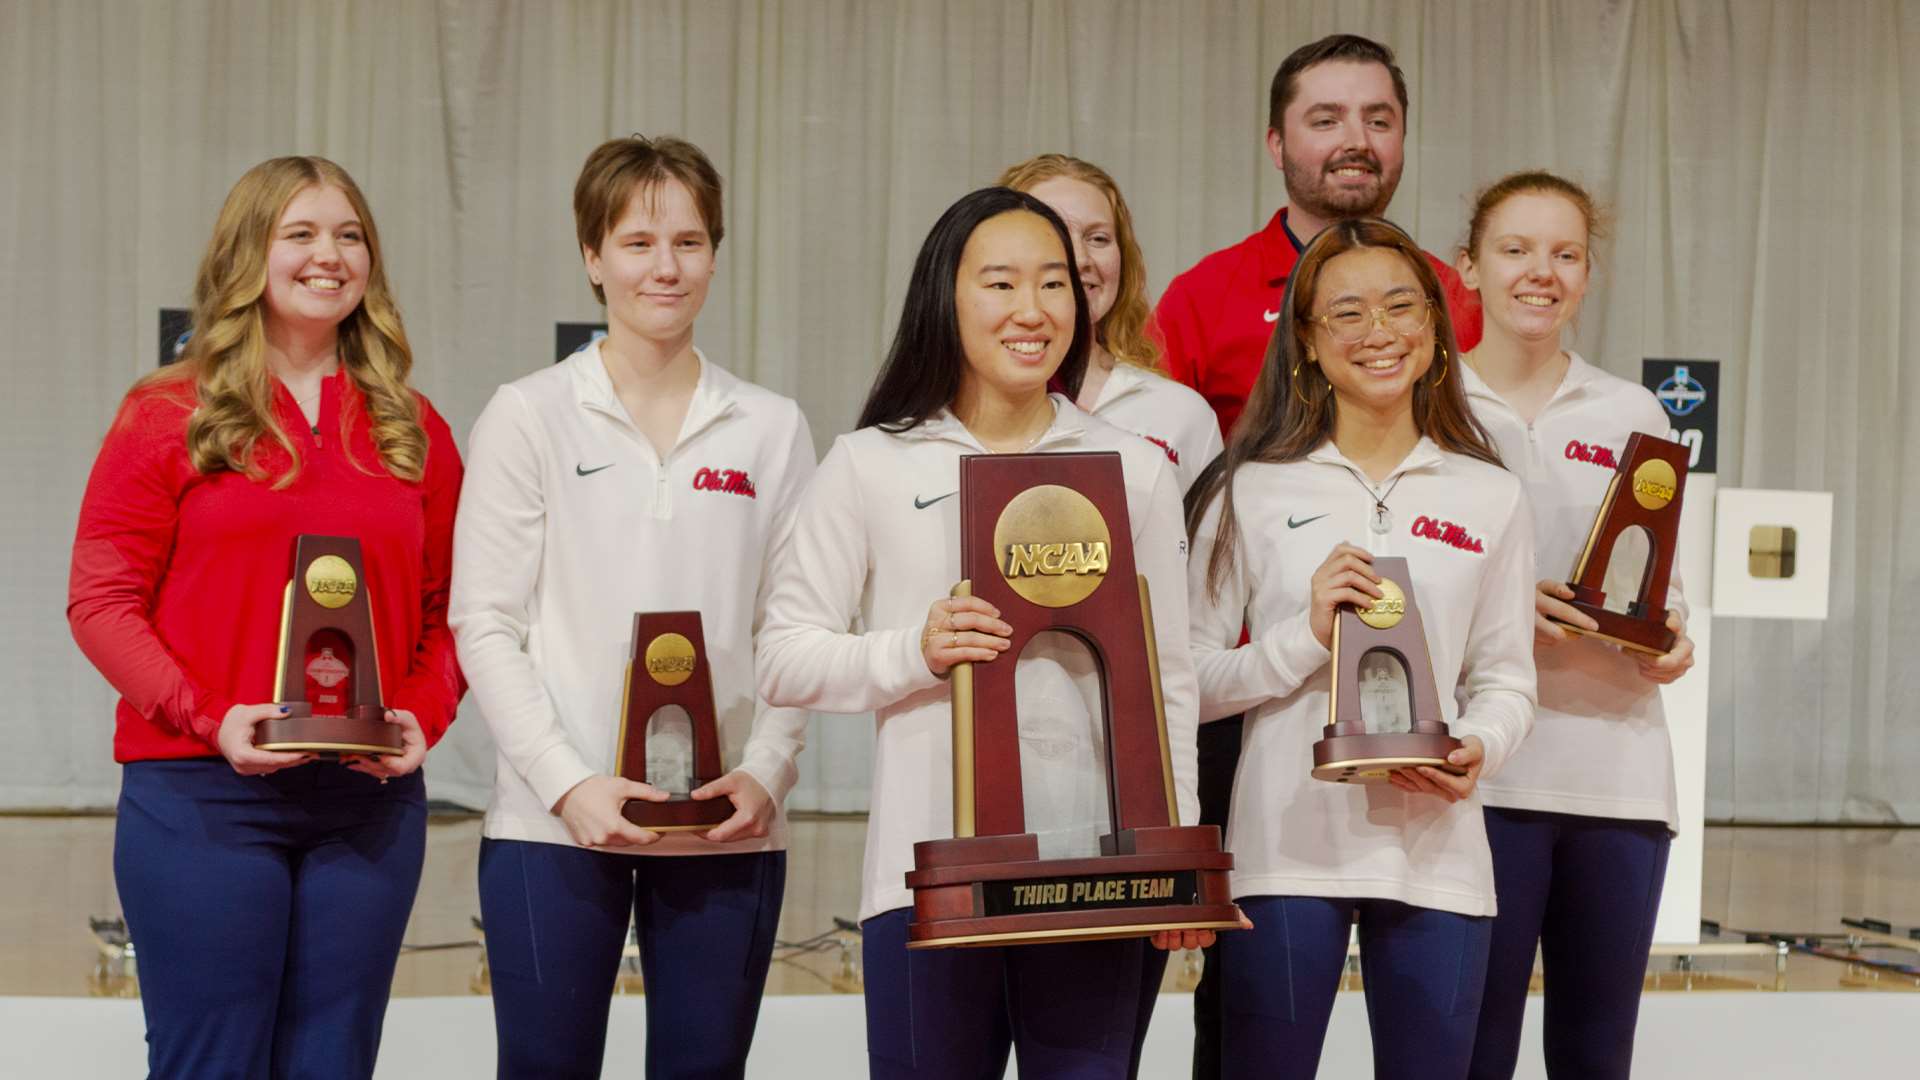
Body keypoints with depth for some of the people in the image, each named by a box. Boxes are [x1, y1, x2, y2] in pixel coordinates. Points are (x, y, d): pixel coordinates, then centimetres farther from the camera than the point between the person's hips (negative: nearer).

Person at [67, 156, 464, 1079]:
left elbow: (447, 606, 13)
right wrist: (208, 718, -15)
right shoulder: (168, 415, 2)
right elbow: (101, 600, -2)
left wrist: (424, 715, -6)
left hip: (371, 799, 3)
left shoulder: (413, 431, 11)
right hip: (200, 795, -3)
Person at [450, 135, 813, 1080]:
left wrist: (767, 772, -8)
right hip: (552, 822, -2)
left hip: (725, 825, 2)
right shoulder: (530, 415, 2)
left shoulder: (771, 429, 9)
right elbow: (485, 624, -2)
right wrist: (569, 783, -13)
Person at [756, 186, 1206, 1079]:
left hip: (1094, 873, 1)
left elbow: (1168, 680, 13)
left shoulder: (1135, 470, 11)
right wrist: (914, 654, -14)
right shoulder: (871, 465, 5)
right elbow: (785, 659, 3)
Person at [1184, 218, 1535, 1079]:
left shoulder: (1489, 498, 10)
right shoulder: (1254, 490, 3)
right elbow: (1191, 678, 1)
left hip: (1435, 854, 2)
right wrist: (1306, 636, -13)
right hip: (1286, 847, -2)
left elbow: (1506, 679, 10)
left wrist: (1479, 750, -10)